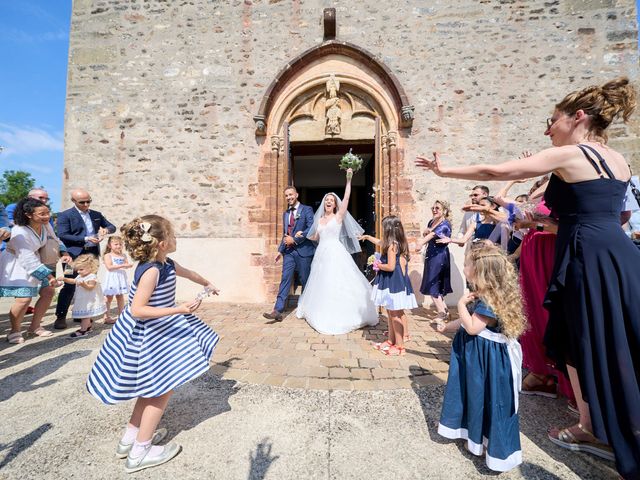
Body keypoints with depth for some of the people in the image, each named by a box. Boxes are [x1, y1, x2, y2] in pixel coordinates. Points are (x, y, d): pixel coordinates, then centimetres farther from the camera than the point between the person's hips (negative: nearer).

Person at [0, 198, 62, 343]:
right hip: (16, 265, -7)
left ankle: (34, 327, 18)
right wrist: (48, 275, -30)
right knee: (24, 298, -18)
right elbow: (27, 259, -29)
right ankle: (14, 331, 8)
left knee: (48, 292, 4)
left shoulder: (45, 225, -9)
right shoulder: (20, 232, -29)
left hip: (33, 262, 8)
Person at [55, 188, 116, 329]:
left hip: (93, 254, 5)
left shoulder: (96, 214, 12)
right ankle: (61, 316, 11)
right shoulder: (65, 215, -4)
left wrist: (106, 229, -8)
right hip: (74, 255, -5)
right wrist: (86, 239, -21)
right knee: (69, 286, -2)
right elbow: (62, 236, -13)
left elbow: (112, 227, 16)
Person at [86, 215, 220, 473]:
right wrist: (179, 310, -32)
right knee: (162, 389, 4)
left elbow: (188, 273, 21)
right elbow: (137, 310, -29)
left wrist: (207, 284, 37)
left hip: (160, 331, 10)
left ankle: (130, 438, 39)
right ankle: (139, 452, 21)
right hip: (147, 337, -10)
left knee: (154, 388, 22)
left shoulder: (167, 265, 1)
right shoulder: (151, 271, -28)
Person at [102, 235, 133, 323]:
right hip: (112, 279, -4)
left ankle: (121, 315, 22)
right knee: (109, 298, 5)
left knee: (120, 297, 13)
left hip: (121, 278, 4)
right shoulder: (107, 255, -7)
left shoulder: (123, 255, 7)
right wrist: (122, 265, -24)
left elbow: (127, 264, 3)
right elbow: (109, 267, -18)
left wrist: (129, 265, -21)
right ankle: (107, 317, 15)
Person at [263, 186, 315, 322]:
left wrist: (294, 239, -14)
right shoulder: (285, 214, 18)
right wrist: (280, 250, 16)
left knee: (305, 280, 6)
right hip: (288, 251, 5)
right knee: (285, 279, -2)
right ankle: (277, 311, -4)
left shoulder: (307, 210, -2)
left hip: (303, 250, -5)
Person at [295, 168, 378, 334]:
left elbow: (346, 198, -10)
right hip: (322, 254, 6)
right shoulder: (319, 220, 14)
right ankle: (326, 314, 29)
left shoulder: (339, 216, 0)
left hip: (336, 253, -5)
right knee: (322, 284, 12)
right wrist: (302, 236, 12)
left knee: (338, 283, -5)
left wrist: (348, 179, -14)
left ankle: (342, 315, 8)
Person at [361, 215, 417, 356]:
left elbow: (391, 266, -25)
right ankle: (391, 341, 29)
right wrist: (368, 237, 41)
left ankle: (400, 346, 11)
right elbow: (380, 243, 30)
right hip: (394, 281, 10)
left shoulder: (391, 245, -19)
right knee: (392, 313, 17)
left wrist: (379, 265, -7)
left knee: (395, 315, 0)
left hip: (393, 282, -10)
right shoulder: (397, 243, 10)